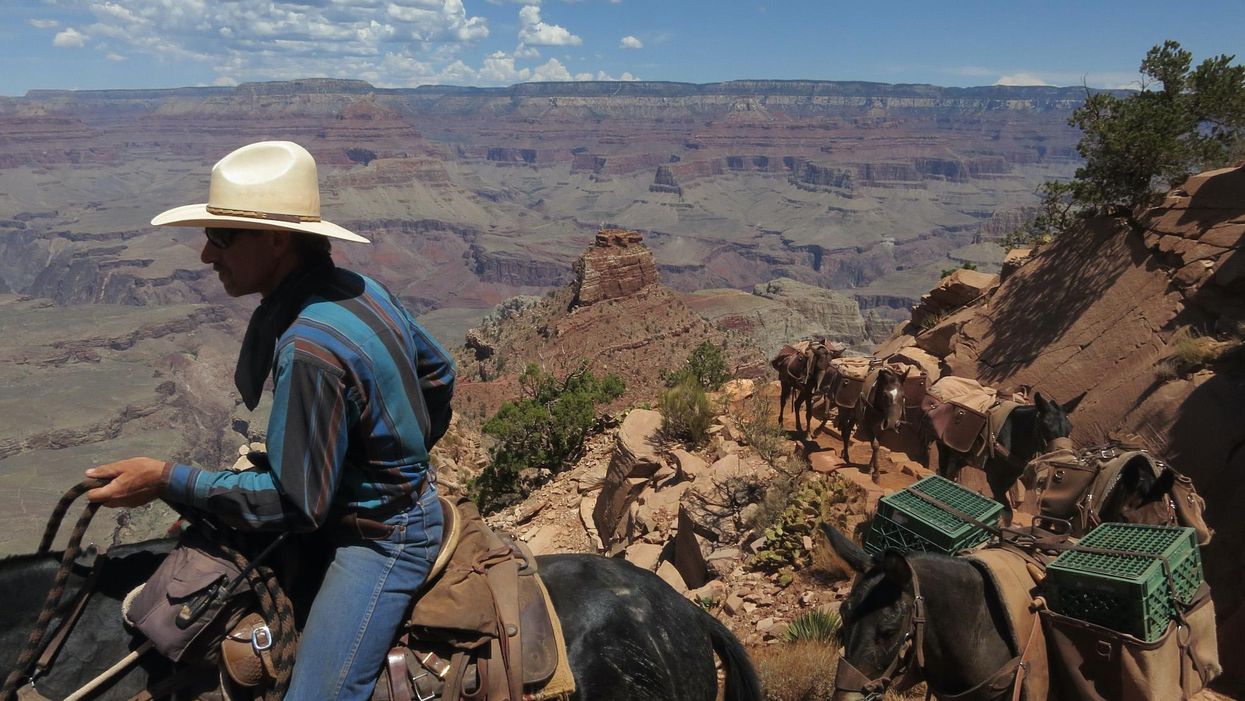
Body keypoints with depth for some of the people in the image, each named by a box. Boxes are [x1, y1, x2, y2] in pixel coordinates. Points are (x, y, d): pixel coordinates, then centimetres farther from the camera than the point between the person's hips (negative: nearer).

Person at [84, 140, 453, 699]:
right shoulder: (363, 290, -4)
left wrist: (168, 481, -16)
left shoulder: (307, 349, -31)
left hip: (382, 538, -10)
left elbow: (296, 503, -23)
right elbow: (438, 371, 11)